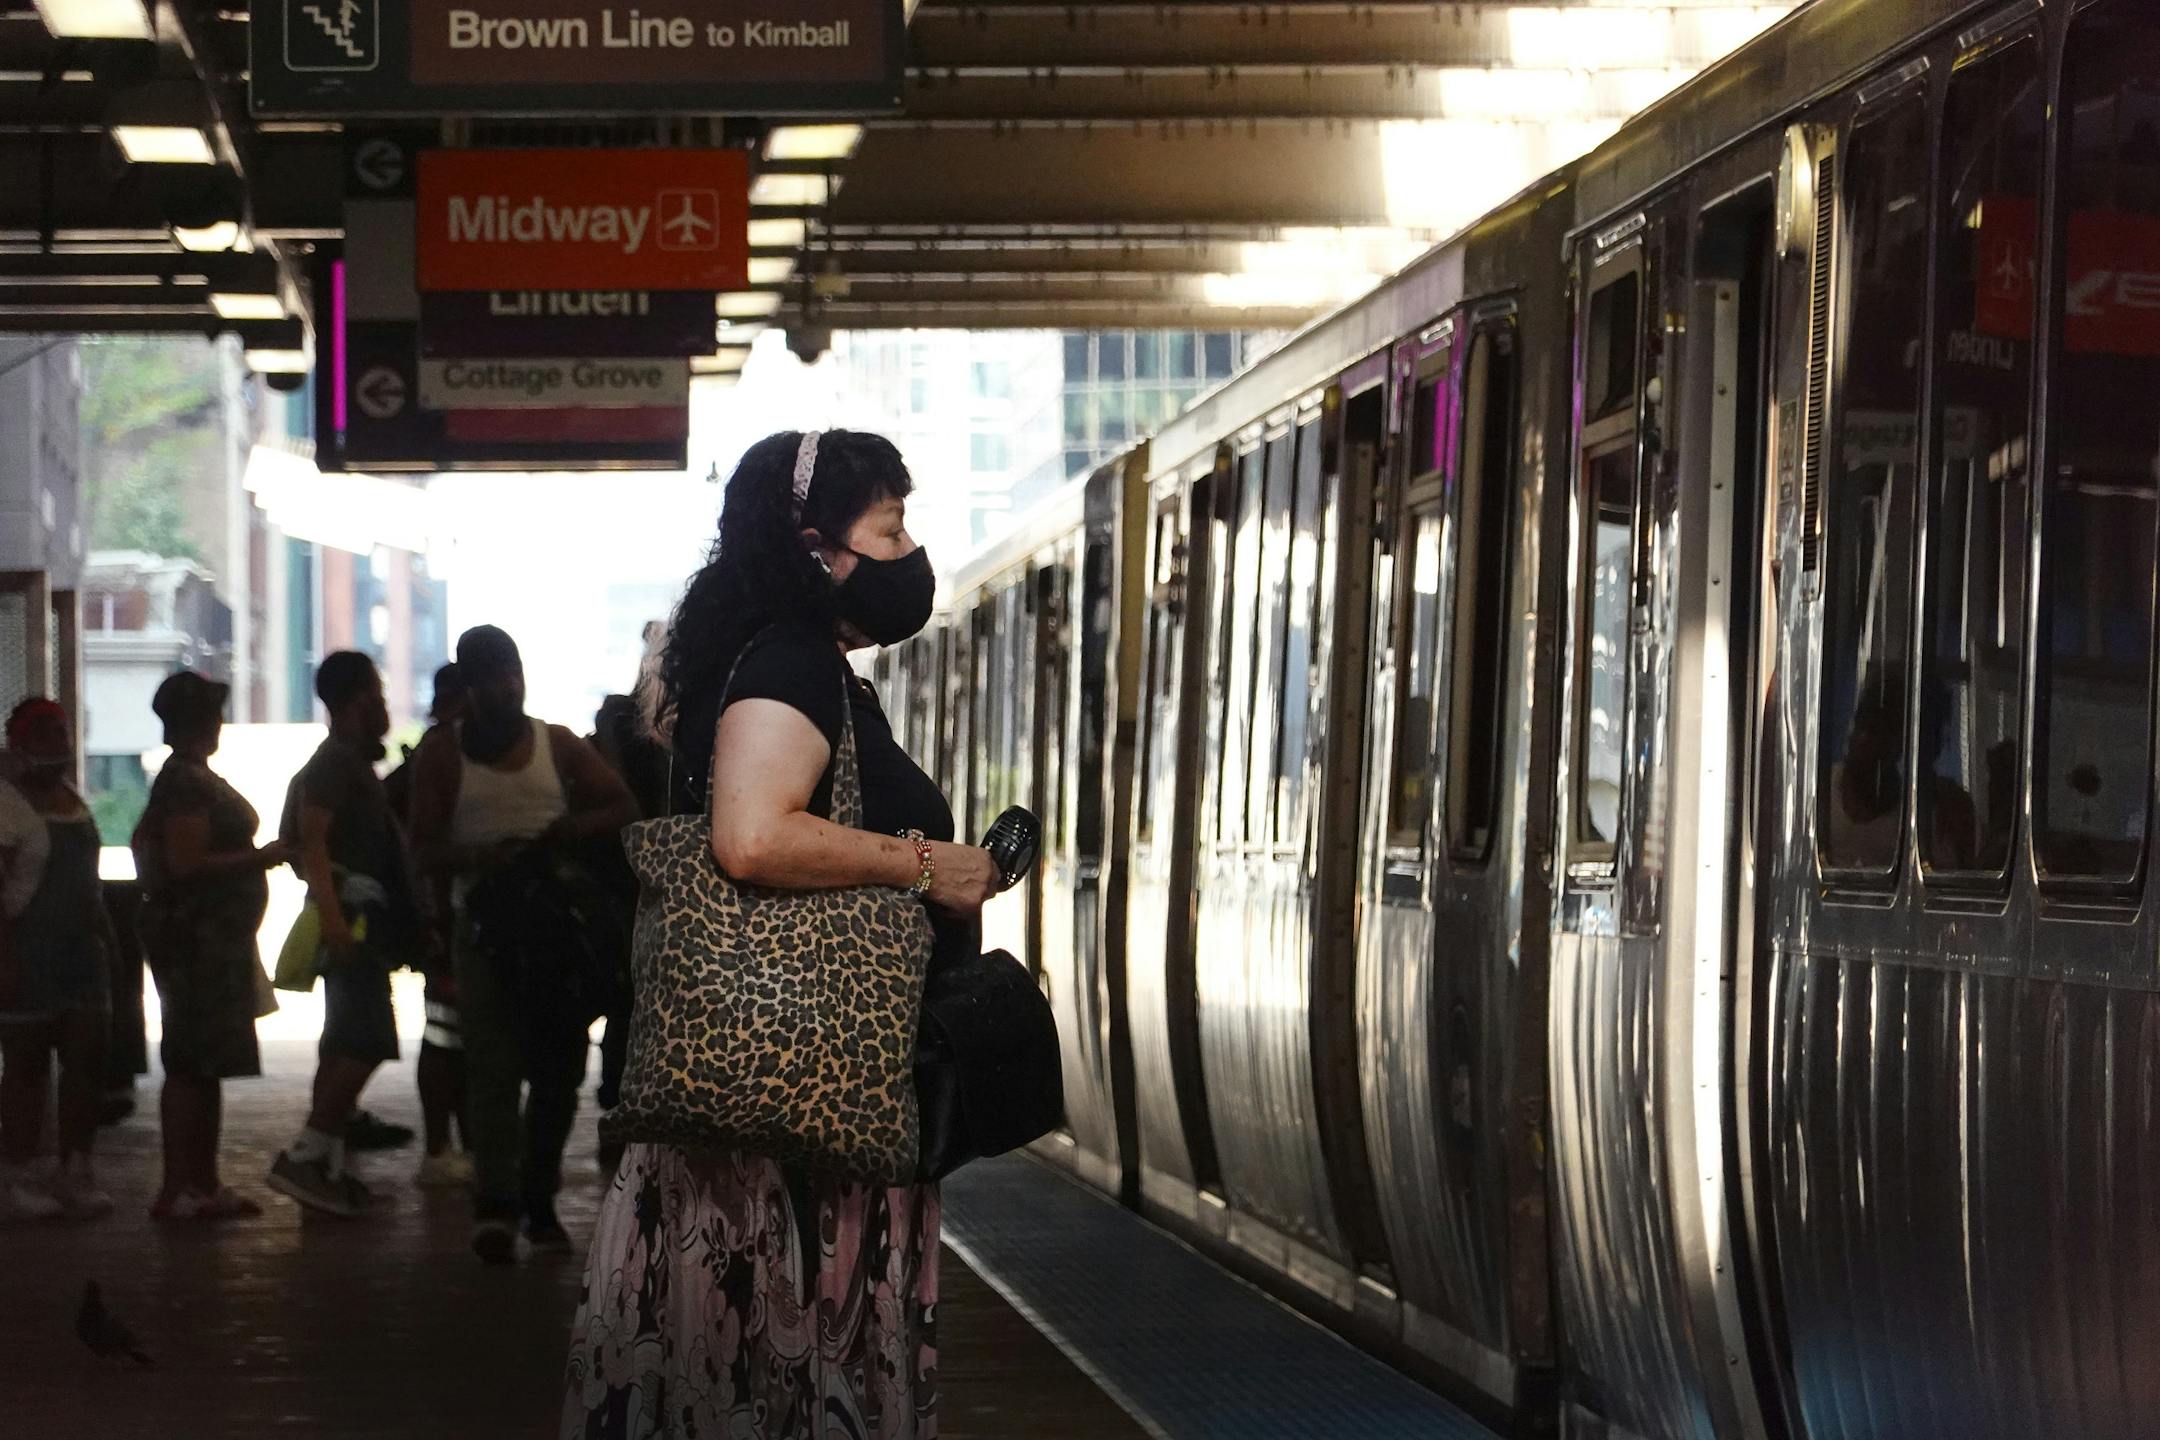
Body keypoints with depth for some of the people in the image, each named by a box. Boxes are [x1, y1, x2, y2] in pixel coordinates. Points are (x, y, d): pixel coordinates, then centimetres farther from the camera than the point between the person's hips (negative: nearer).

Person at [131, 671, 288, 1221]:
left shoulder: (195, 779, 17)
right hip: (195, 935, -11)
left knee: (203, 1065, 11)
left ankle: (202, 1183, 15)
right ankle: (178, 1190, -9)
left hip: (213, 938, 11)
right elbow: (186, 864, -24)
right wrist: (261, 857, -18)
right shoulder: (187, 784, -16)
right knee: (192, 1064, -9)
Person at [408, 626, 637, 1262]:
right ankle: (495, 1205, -21)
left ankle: (539, 1199, 16)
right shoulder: (442, 753, 6)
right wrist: (479, 858, -21)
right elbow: (424, 848, 0)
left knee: (560, 1068, 4)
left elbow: (623, 808, 7)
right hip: (484, 922, -3)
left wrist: (568, 831, -13)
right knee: (492, 1067, -13)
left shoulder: (559, 745, 11)